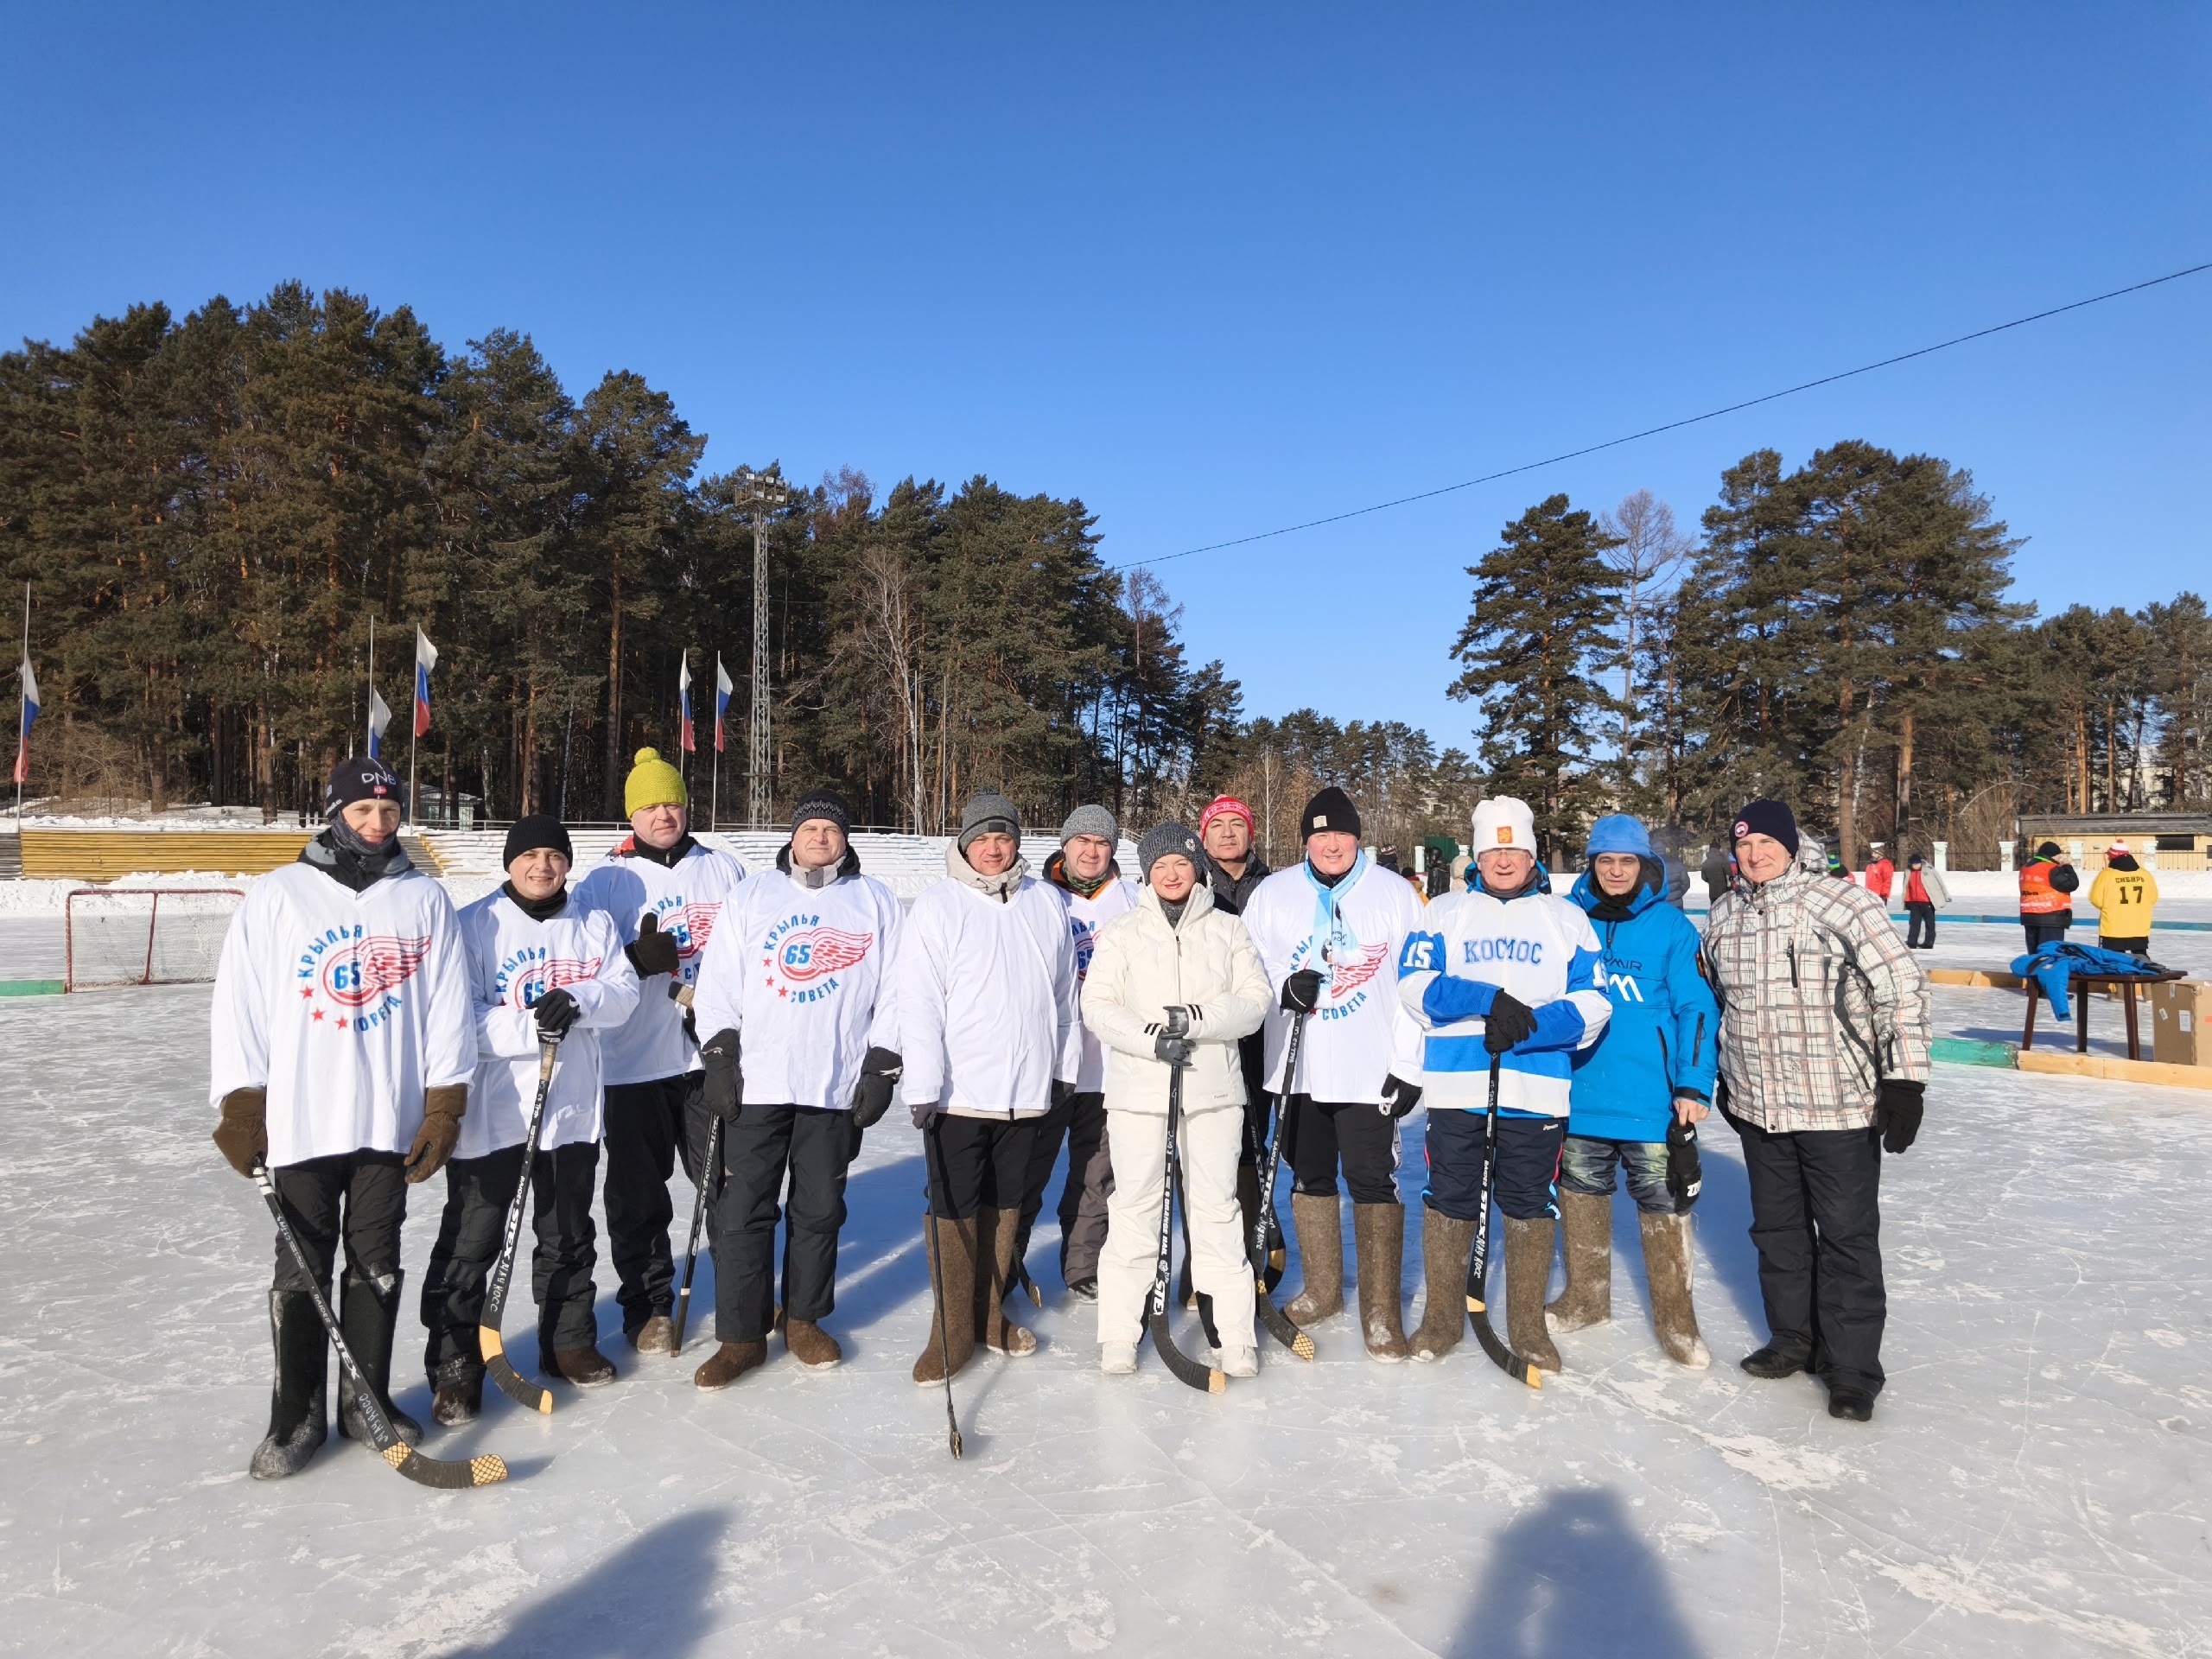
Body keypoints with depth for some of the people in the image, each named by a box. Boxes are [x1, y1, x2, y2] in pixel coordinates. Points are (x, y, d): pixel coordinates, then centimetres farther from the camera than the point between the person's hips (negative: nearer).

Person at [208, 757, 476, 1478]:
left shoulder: (426, 899, 3)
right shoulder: (277, 896, 0)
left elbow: (448, 1009, 2)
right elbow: (240, 1005, 0)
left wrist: (444, 1108, -2)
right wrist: (240, 1107, -3)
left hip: (393, 1121, 1)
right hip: (301, 1119, -1)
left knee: (377, 1265, 11)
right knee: (301, 1271, 7)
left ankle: (367, 1400, 25)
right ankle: (297, 1415, 21)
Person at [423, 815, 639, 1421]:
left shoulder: (595, 925, 6)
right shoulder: (475, 925, -7)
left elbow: (623, 995, -2)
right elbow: (462, 1018, -13)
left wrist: (576, 1001, -21)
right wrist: (531, 1028, -26)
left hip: (573, 1109, 4)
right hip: (491, 1113, -4)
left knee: (570, 1235, 17)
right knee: (471, 1242, 2)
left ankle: (570, 1341, 33)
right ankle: (454, 1365, 15)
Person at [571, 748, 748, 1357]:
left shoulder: (725, 870, 7)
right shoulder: (605, 881, 0)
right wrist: (636, 960, -20)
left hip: (716, 1055, 2)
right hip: (636, 1062, -2)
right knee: (638, 1194, 6)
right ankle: (647, 1306, 23)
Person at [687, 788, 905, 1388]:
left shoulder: (877, 902, 6)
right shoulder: (750, 897, 8)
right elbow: (717, 981, 5)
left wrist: (882, 1066, -2)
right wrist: (719, 1055, -4)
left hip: (836, 1088, 0)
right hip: (754, 1085, 0)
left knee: (819, 1212, 10)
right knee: (742, 1212, 1)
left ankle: (803, 1319, 28)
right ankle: (742, 1335, 14)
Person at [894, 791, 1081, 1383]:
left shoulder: (1046, 903, 7)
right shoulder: (938, 906, -5)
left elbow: (1065, 994, 13)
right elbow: (917, 1000, -9)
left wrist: (1065, 1067, 13)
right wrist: (923, 1086, -14)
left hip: (1027, 1089, 4)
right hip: (958, 1090, -4)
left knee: (1005, 1206, 14)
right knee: (954, 1211, 1)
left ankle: (989, 1315, 29)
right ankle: (953, 1331, 14)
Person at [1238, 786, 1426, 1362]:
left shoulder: (1394, 894, -1)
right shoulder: (1273, 893, 3)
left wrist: (1409, 1067, -6)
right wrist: (1283, 986, -16)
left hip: (1372, 1071, -3)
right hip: (1297, 1069, 3)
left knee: (1373, 1182, -2)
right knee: (1309, 1178, 13)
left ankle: (1380, 1310, 11)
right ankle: (1322, 1290, 30)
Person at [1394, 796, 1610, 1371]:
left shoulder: (1568, 918, 9)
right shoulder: (1446, 913, 9)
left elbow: (1592, 1003, 0)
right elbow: (1414, 984, -4)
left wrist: (1528, 1027, -17)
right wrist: (1488, 1000, -18)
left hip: (1538, 1089, 0)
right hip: (1455, 1086, 0)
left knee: (1530, 1205, 9)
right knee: (1449, 1201, 7)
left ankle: (1527, 1326, 23)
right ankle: (1443, 1317, 23)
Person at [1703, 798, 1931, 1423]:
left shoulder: (1841, 902, -13)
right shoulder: (1723, 918, 6)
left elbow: (1901, 986, -15)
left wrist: (1903, 1079, -17)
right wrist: (1726, 1077, 22)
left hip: (1839, 1108, -6)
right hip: (1758, 1108, 6)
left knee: (1847, 1236, 3)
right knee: (1777, 1228, 17)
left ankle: (1852, 1369, 16)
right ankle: (1794, 1340, 34)